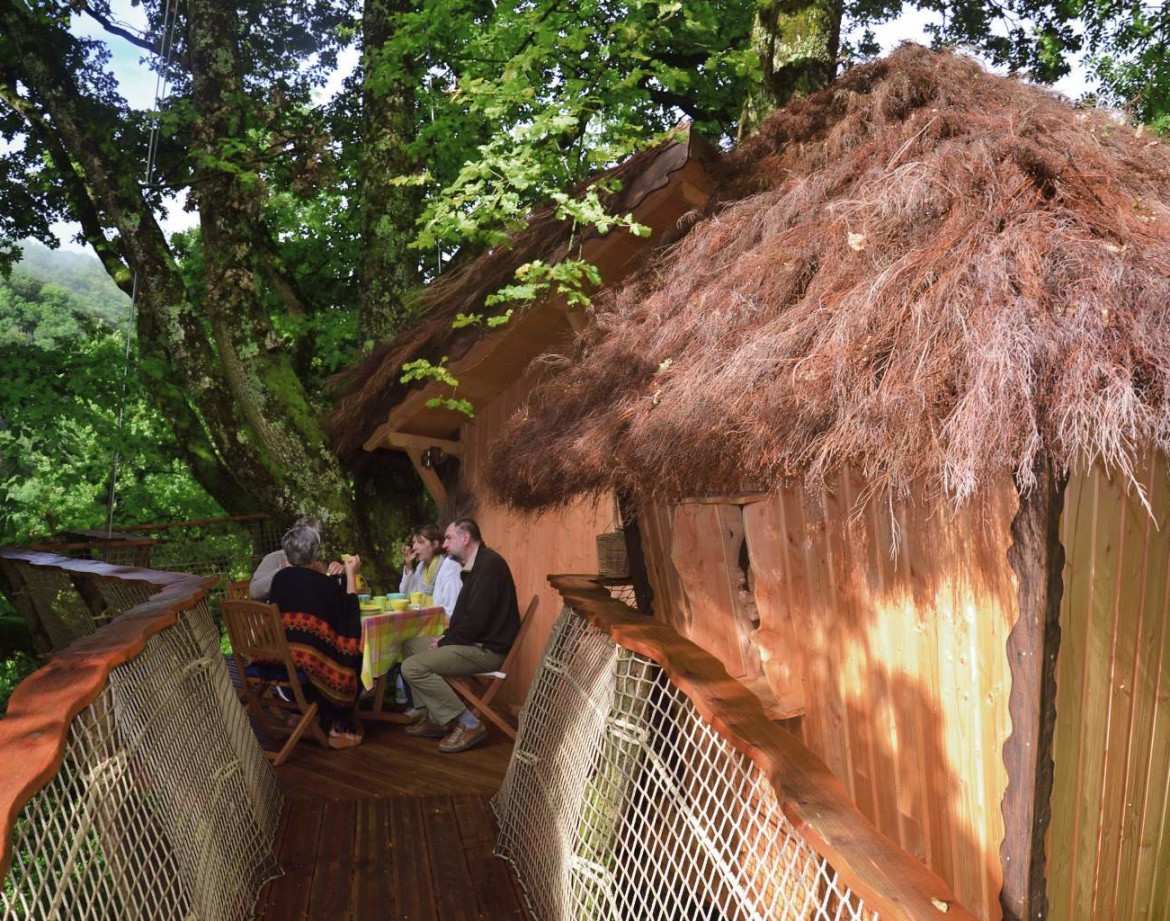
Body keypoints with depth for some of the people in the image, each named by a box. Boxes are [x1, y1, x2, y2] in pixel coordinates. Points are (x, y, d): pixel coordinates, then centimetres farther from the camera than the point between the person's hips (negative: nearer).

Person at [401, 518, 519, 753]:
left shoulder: (489, 564, -17)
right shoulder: (474, 565, 15)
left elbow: (475, 620, -24)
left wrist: (444, 642, -12)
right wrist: (445, 638, 3)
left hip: (488, 649, -11)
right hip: (474, 642, 11)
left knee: (413, 667, -18)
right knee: (412, 644, 17)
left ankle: (468, 724, -13)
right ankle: (434, 718, 12)